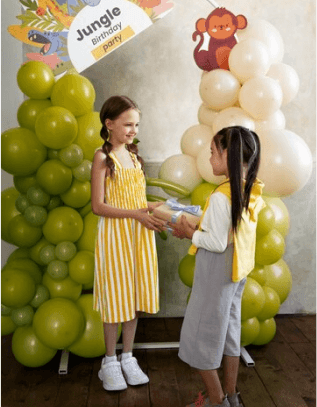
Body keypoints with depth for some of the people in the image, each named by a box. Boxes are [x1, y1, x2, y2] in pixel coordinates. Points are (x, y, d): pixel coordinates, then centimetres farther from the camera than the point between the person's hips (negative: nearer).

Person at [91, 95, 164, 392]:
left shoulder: (134, 155, 10)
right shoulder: (103, 157, -8)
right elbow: (98, 206, -14)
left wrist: (152, 212, -3)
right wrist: (136, 214, -21)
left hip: (139, 233, 6)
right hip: (114, 233, -6)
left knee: (135, 295, 10)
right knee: (115, 297, 3)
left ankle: (127, 357, 26)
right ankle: (110, 361, 22)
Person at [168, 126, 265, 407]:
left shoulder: (221, 196, -26)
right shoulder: (251, 191, 1)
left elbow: (217, 243, -24)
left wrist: (191, 233, -9)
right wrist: (199, 229, 6)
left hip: (216, 276, -8)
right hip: (237, 273, 9)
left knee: (201, 334, 9)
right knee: (229, 330, 20)